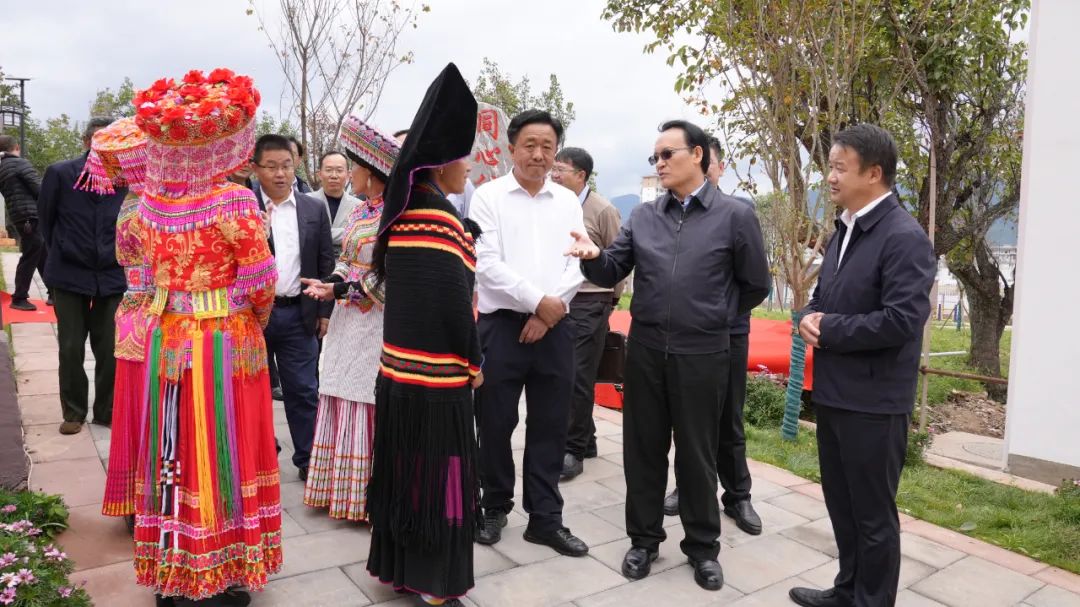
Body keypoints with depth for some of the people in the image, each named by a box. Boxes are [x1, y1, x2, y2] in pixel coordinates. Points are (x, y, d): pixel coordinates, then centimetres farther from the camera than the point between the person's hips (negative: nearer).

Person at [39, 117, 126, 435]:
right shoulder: (60, 173, -4)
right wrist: (61, 252, 13)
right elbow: (46, 218, 9)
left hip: (112, 276, 0)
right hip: (70, 275, 0)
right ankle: (73, 412, 21)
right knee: (71, 349, 6)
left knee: (110, 350, 5)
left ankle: (106, 411, 20)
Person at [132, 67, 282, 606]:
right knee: (221, 453, 6)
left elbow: (155, 272, 9)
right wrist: (256, 319, 7)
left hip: (168, 337, 5)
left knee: (177, 451, 15)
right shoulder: (234, 201, -14)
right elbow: (260, 284, -11)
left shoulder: (151, 201, 2)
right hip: (227, 340, -5)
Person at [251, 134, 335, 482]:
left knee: (304, 391, 6)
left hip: (298, 313, 2)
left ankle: (308, 460, 17)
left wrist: (325, 310, 4)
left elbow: (325, 264, 7)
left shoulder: (314, 209, 5)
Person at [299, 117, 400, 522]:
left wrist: (341, 290, -15)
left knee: (368, 410, 0)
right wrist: (330, 285, -1)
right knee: (346, 407, 14)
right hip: (348, 323, 9)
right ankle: (344, 490, 29)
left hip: (375, 326, -9)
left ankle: (369, 499, 15)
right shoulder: (359, 212, 12)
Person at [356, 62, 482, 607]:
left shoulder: (400, 215, 7)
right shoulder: (441, 220, -18)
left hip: (397, 368, 8)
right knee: (438, 477, 4)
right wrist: (474, 364, -7)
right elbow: (455, 304, -18)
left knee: (402, 470, 17)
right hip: (437, 375, -8)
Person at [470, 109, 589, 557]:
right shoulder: (489, 196, -1)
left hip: (554, 327, 3)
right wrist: (538, 300, -13)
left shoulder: (568, 201, 10)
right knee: (496, 423, 7)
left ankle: (545, 518, 20)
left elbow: (578, 264, 4)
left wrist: (549, 314, -8)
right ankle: (495, 507, 27)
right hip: (502, 324, -3)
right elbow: (486, 264, -9)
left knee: (550, 426, 8)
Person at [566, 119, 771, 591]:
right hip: (645, 350, 3)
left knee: (697, 453, 9)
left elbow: (755, 285, 5)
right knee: (643, 448, 11)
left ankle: (703, 546, 28)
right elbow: (613, 272, 2)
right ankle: (644, 538, 29)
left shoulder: (735, 215, -3)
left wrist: (714, 317, 9)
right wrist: (594, 256, -19)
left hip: (701, 355, -3)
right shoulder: (642, 216, 7)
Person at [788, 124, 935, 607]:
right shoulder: (844, 230, 12)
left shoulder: (905, 237, -17)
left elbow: (901, 320, -25)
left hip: (873, 400, -9)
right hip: (833, 392, 9)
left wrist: (828, 329, -16)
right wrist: (809, 317, -3)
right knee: (841, 502, 20)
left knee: (873, 512, 7)